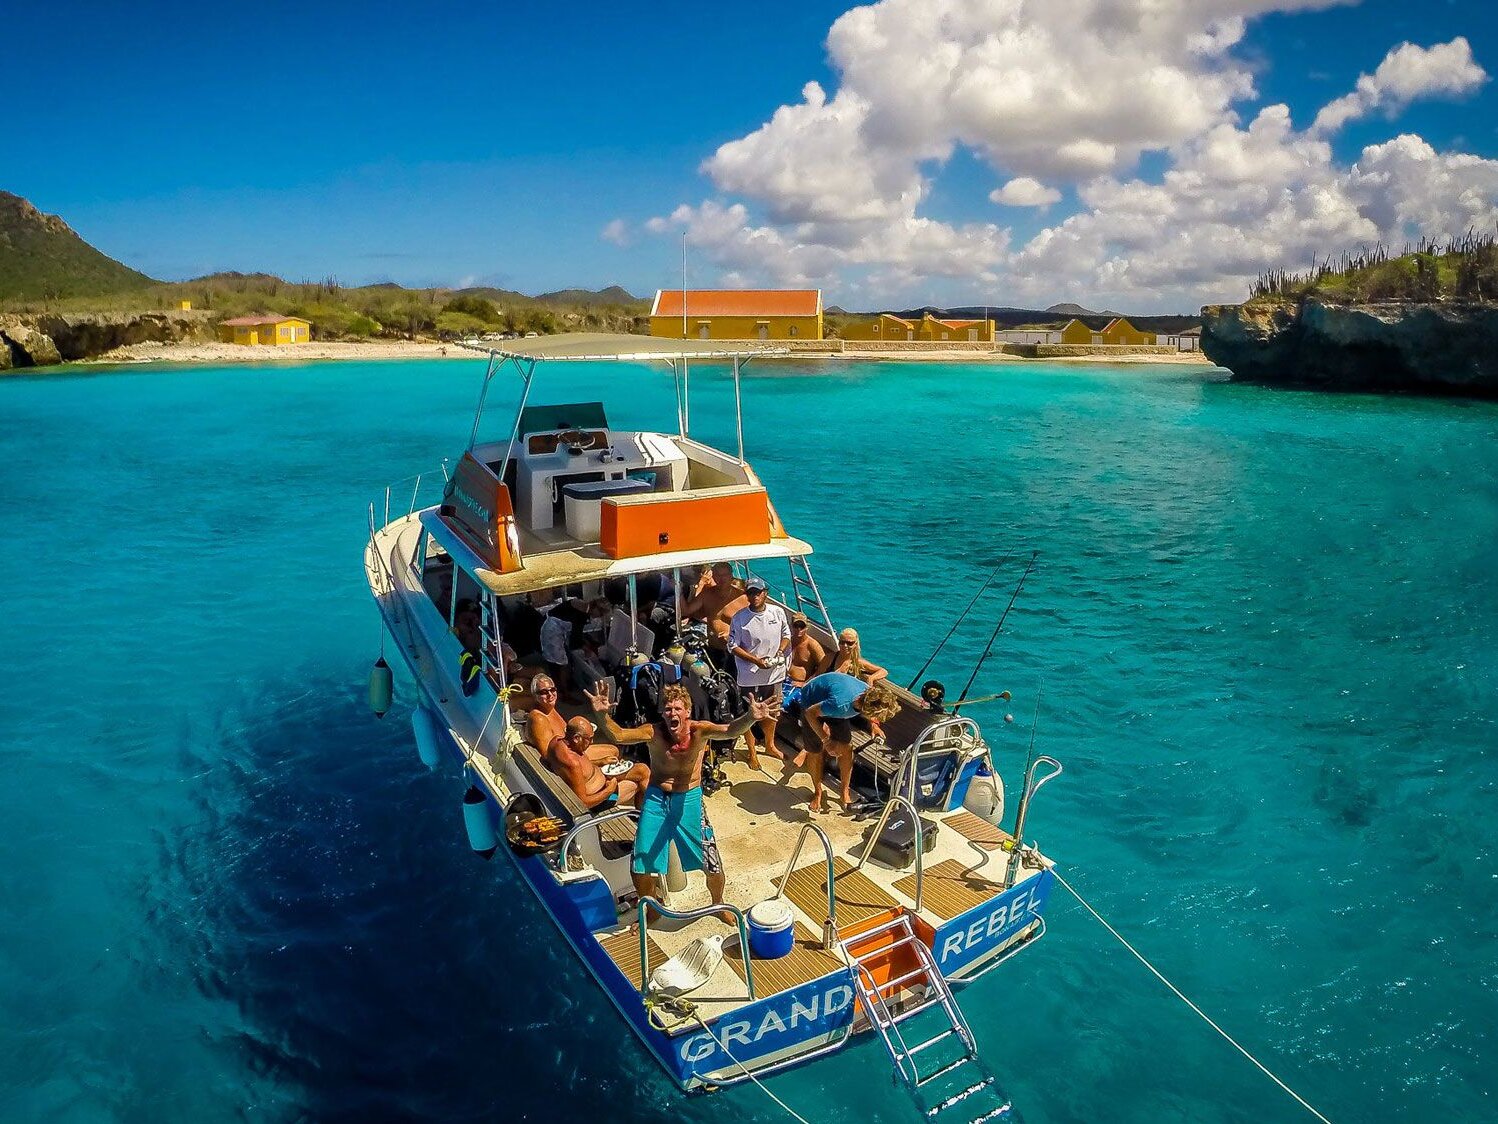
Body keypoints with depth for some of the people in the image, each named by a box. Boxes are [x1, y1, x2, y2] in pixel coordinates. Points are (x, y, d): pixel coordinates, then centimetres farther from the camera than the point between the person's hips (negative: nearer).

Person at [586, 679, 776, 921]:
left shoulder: (699, 731, -21)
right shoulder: (654, 732, -19)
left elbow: (729, 730, -40)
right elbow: (618, 736, -31)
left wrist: (750, 718, -62)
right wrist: (602, 714, -51)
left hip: (689, 799, -1)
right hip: (656, 800, 1)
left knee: (712, 864, 4)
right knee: (639, 865, 9)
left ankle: (718, 904, 38)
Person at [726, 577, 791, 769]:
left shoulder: (778, 612, -5)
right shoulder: (739, 618, -15)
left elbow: (786, 635, 9)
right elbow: (733, 646, -11)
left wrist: (780, 651, -11)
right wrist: (756, 660, -20)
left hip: (774, 673, 3)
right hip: (750, 676, -3)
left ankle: (770, 745, 45)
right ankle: (752, 753, 29)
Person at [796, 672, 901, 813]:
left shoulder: (870, 694, -27)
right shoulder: (840, 704, -45)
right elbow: (810, 713, -28)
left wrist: (872, 725, -14)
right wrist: (826, 740, -27)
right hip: (812, 702, -5)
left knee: (846, 747, 1)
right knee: (817, 751, 0)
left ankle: (845, 792, 21)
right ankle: (817, 793, 23)